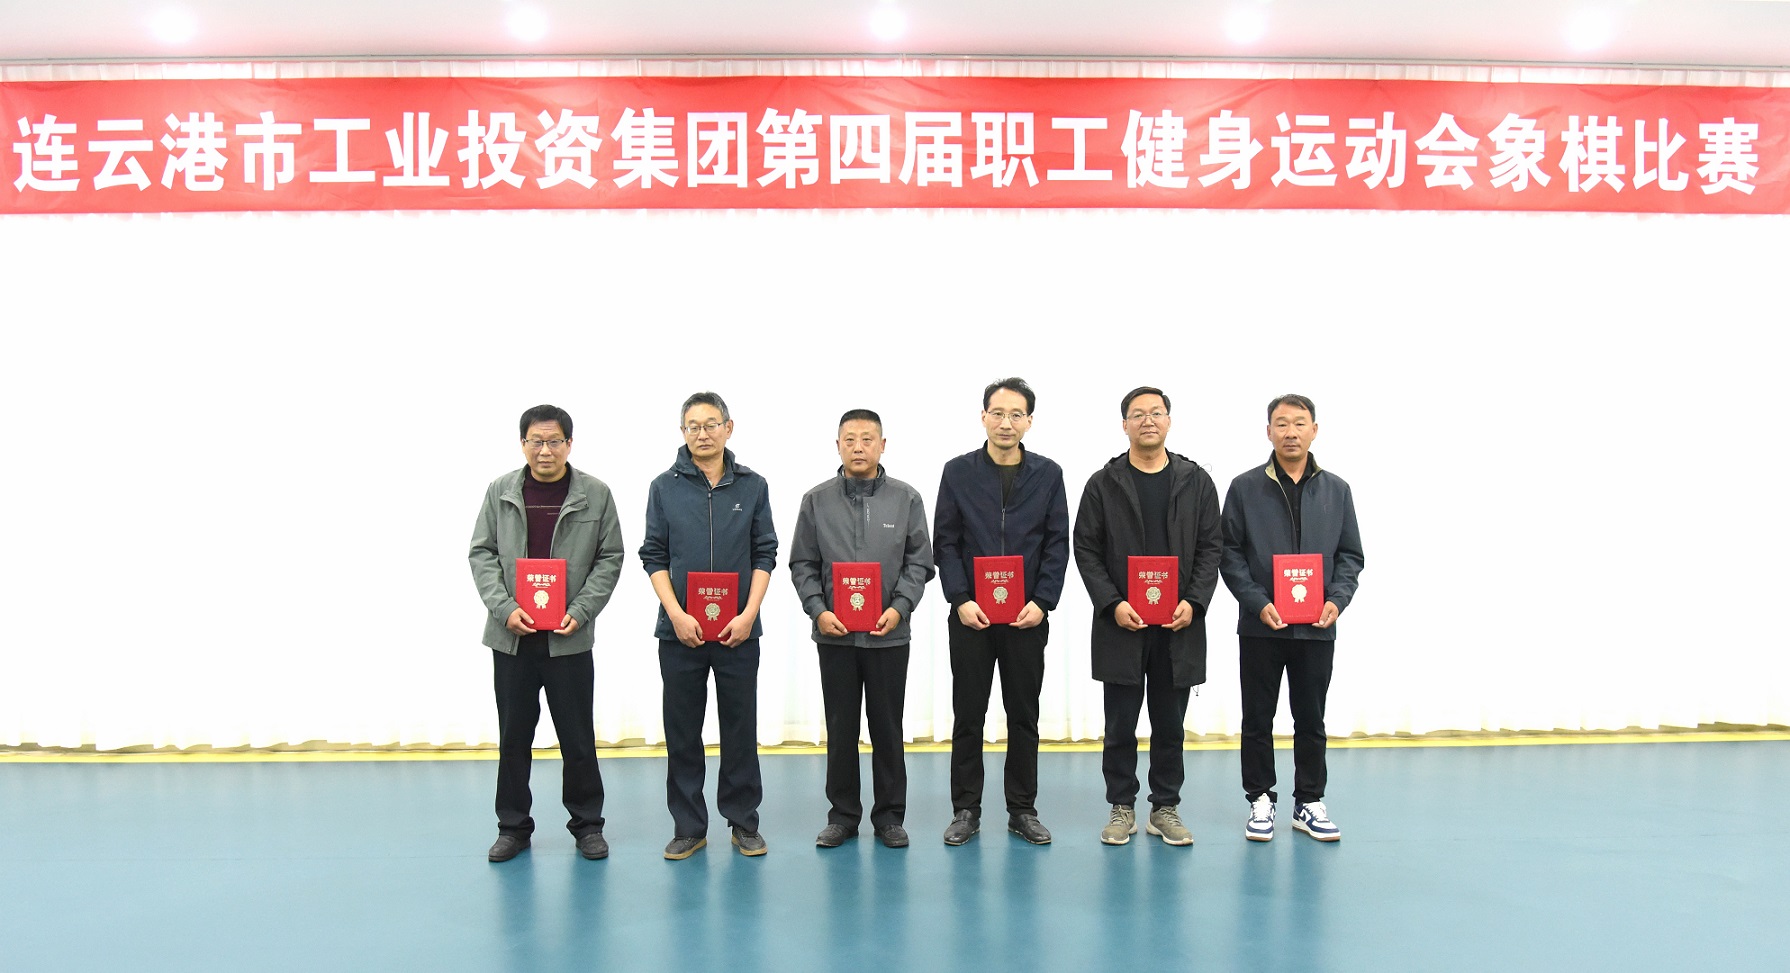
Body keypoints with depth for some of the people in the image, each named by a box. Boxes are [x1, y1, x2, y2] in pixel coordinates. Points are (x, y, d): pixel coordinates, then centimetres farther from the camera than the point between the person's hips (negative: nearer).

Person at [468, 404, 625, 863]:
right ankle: (513, 826, 25)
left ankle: (587, 824, 22)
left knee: (578, 736, 6)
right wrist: (504, 607, -10)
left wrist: (580, 611, -11)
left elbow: (609, 558, 1)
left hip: (569, 637, -1)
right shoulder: (500, 491, 3)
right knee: (513, 735, 11)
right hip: (511, 635, 2)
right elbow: (482, 553, 4)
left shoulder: (595, 494, -1)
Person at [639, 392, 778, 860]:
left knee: (740, 728, 7)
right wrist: (677, 615, -11)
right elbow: (654, 557, 1)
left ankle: (743, 821, 20)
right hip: (679, 630, 0)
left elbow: (765, 554, 3)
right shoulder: (664, 487, 3)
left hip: (739, 629, 0)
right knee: (682, 731, 7)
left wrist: (748, 615, -9)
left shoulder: (752, 486, 3)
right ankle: (688, 826, 18)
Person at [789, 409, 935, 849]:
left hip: (889, 635, 0)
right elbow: (802, 565, 4)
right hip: (834, 634, 1)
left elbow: (919, 562, 1)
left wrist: (899, 607, -13)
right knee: (840, 728, 9)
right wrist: (818, 610, -10)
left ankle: (889, 814, 21)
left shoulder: (906, 498, 1)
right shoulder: (816, 500, 3)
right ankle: (843, 814, 22)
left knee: (887, 728, 8)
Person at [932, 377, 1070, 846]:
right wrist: (960, 600, -11)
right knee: (967, 716, 6)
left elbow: (1058, 544, 2)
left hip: (1027, 616, 1)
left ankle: (1023, 810, 21)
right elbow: (945, 542, 0)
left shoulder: (1048, 474, 4)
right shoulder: (958, 472, 2)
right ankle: (965, 810, 17)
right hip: (970, 616, -1)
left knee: (1024, 716, 9)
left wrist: (1042, 602, -9)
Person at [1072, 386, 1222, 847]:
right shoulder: (1103, 483, 2)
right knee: (1120, 726, 6)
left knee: (1170, 725, 9)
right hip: (1121, 624, -1)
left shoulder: (1196, 481, 6)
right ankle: (1121, 809, 19)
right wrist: (1112, 603, -12)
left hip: (1179, 624, 1)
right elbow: (1086, 550, 0)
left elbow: (1210, 549, 5)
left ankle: (1166, 808, 22)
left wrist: (1193, 602, -9)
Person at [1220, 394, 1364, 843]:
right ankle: (1260, 800, 21)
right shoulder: (1244, 487, -1)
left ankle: (1309, 803, 23)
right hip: (1260, 626, -2)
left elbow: (1350, 555, 8)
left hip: (1317, 628, 2)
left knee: (1311, 721, 11)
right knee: (1258, 719, 8)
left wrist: (1337, 599, -9)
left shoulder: (1336, 490, 6)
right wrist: (1257, 603, -14)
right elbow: (1230, 553, -3)